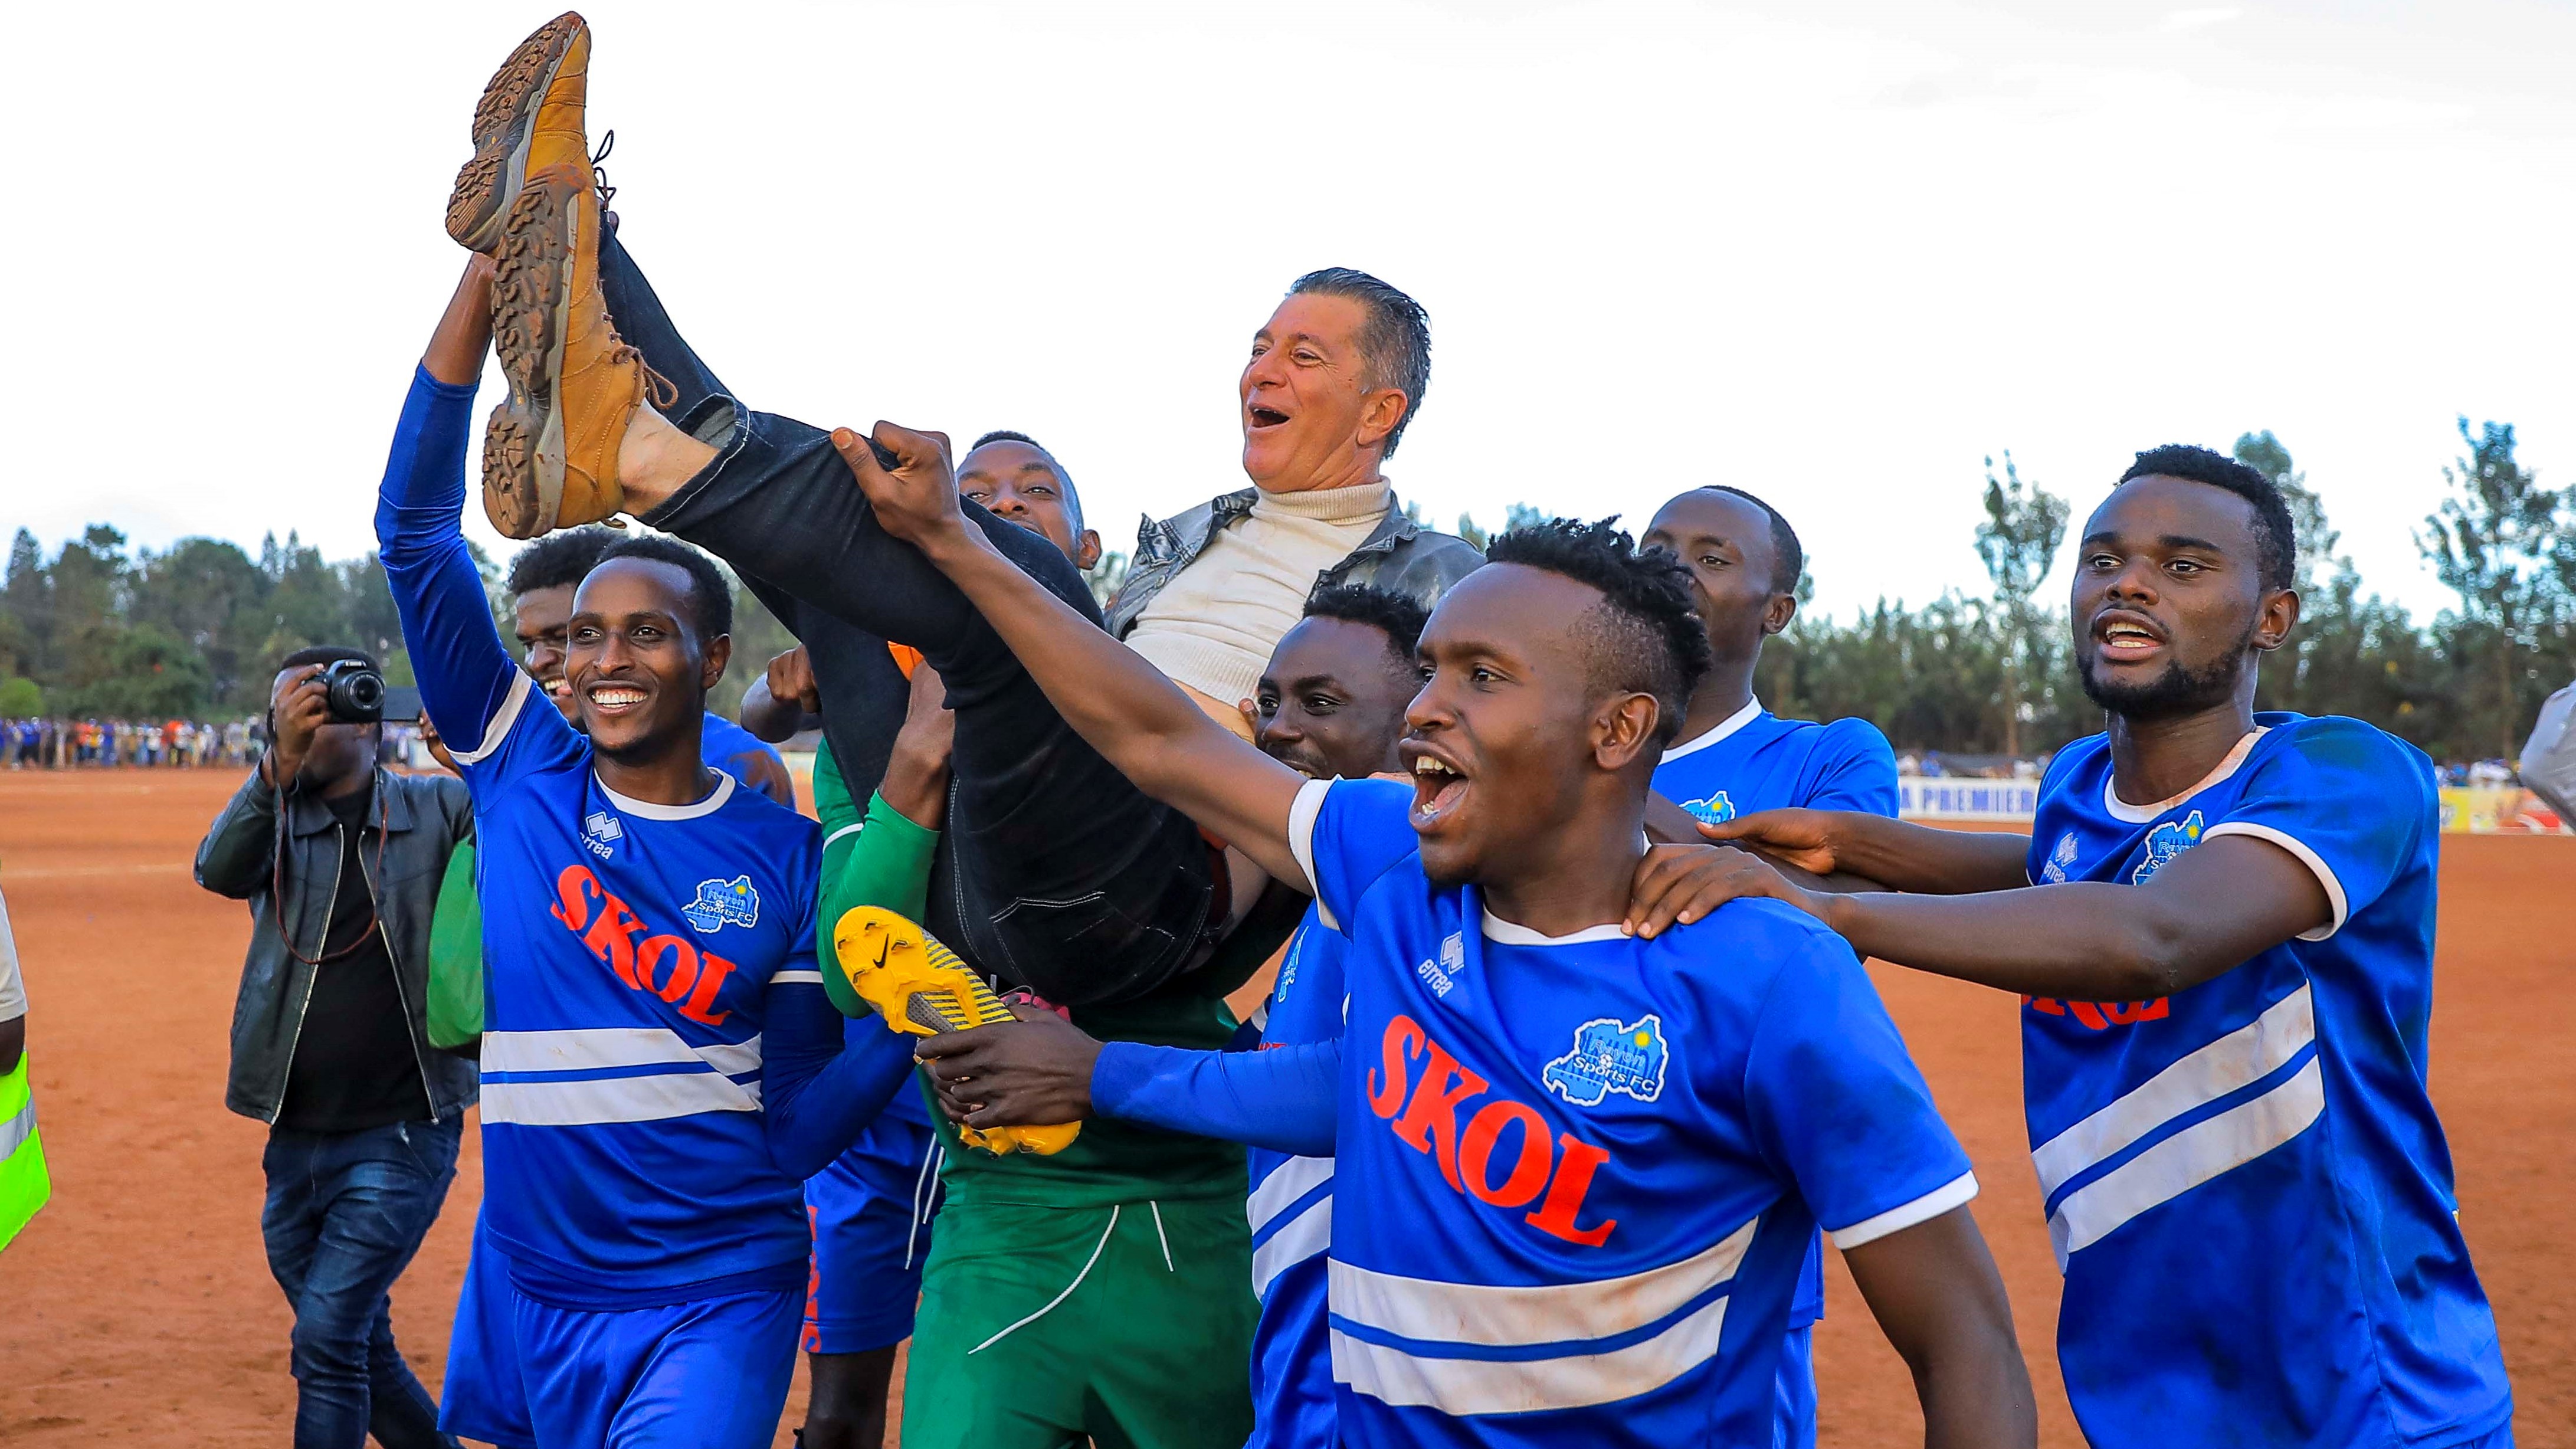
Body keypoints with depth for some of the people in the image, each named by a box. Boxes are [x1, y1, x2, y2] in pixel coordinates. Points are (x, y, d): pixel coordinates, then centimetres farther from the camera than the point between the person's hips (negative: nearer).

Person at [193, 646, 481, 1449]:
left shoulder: (439, 810, 0)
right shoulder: (275, 821, 5)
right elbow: (219, 870, -15)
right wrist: (279, 761, -30)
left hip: (404, 1136, -4)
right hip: (296, 1142, 4)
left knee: (328, 1339, -13)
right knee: (361, 1354, 15)